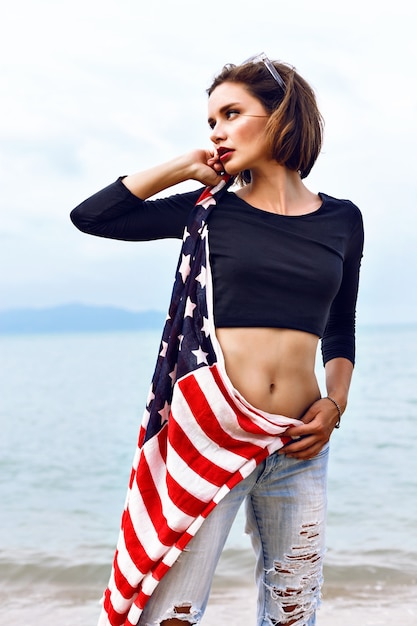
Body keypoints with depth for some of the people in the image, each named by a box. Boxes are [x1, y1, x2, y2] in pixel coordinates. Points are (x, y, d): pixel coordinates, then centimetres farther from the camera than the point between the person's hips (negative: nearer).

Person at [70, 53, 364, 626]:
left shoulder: (342, 220, 9)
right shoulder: (210, 210, 3)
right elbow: (90, 216, 0)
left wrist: (335, 403, 4)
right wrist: (185, 168, 1)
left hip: (299, 447, 3)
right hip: (211, 435, -2)